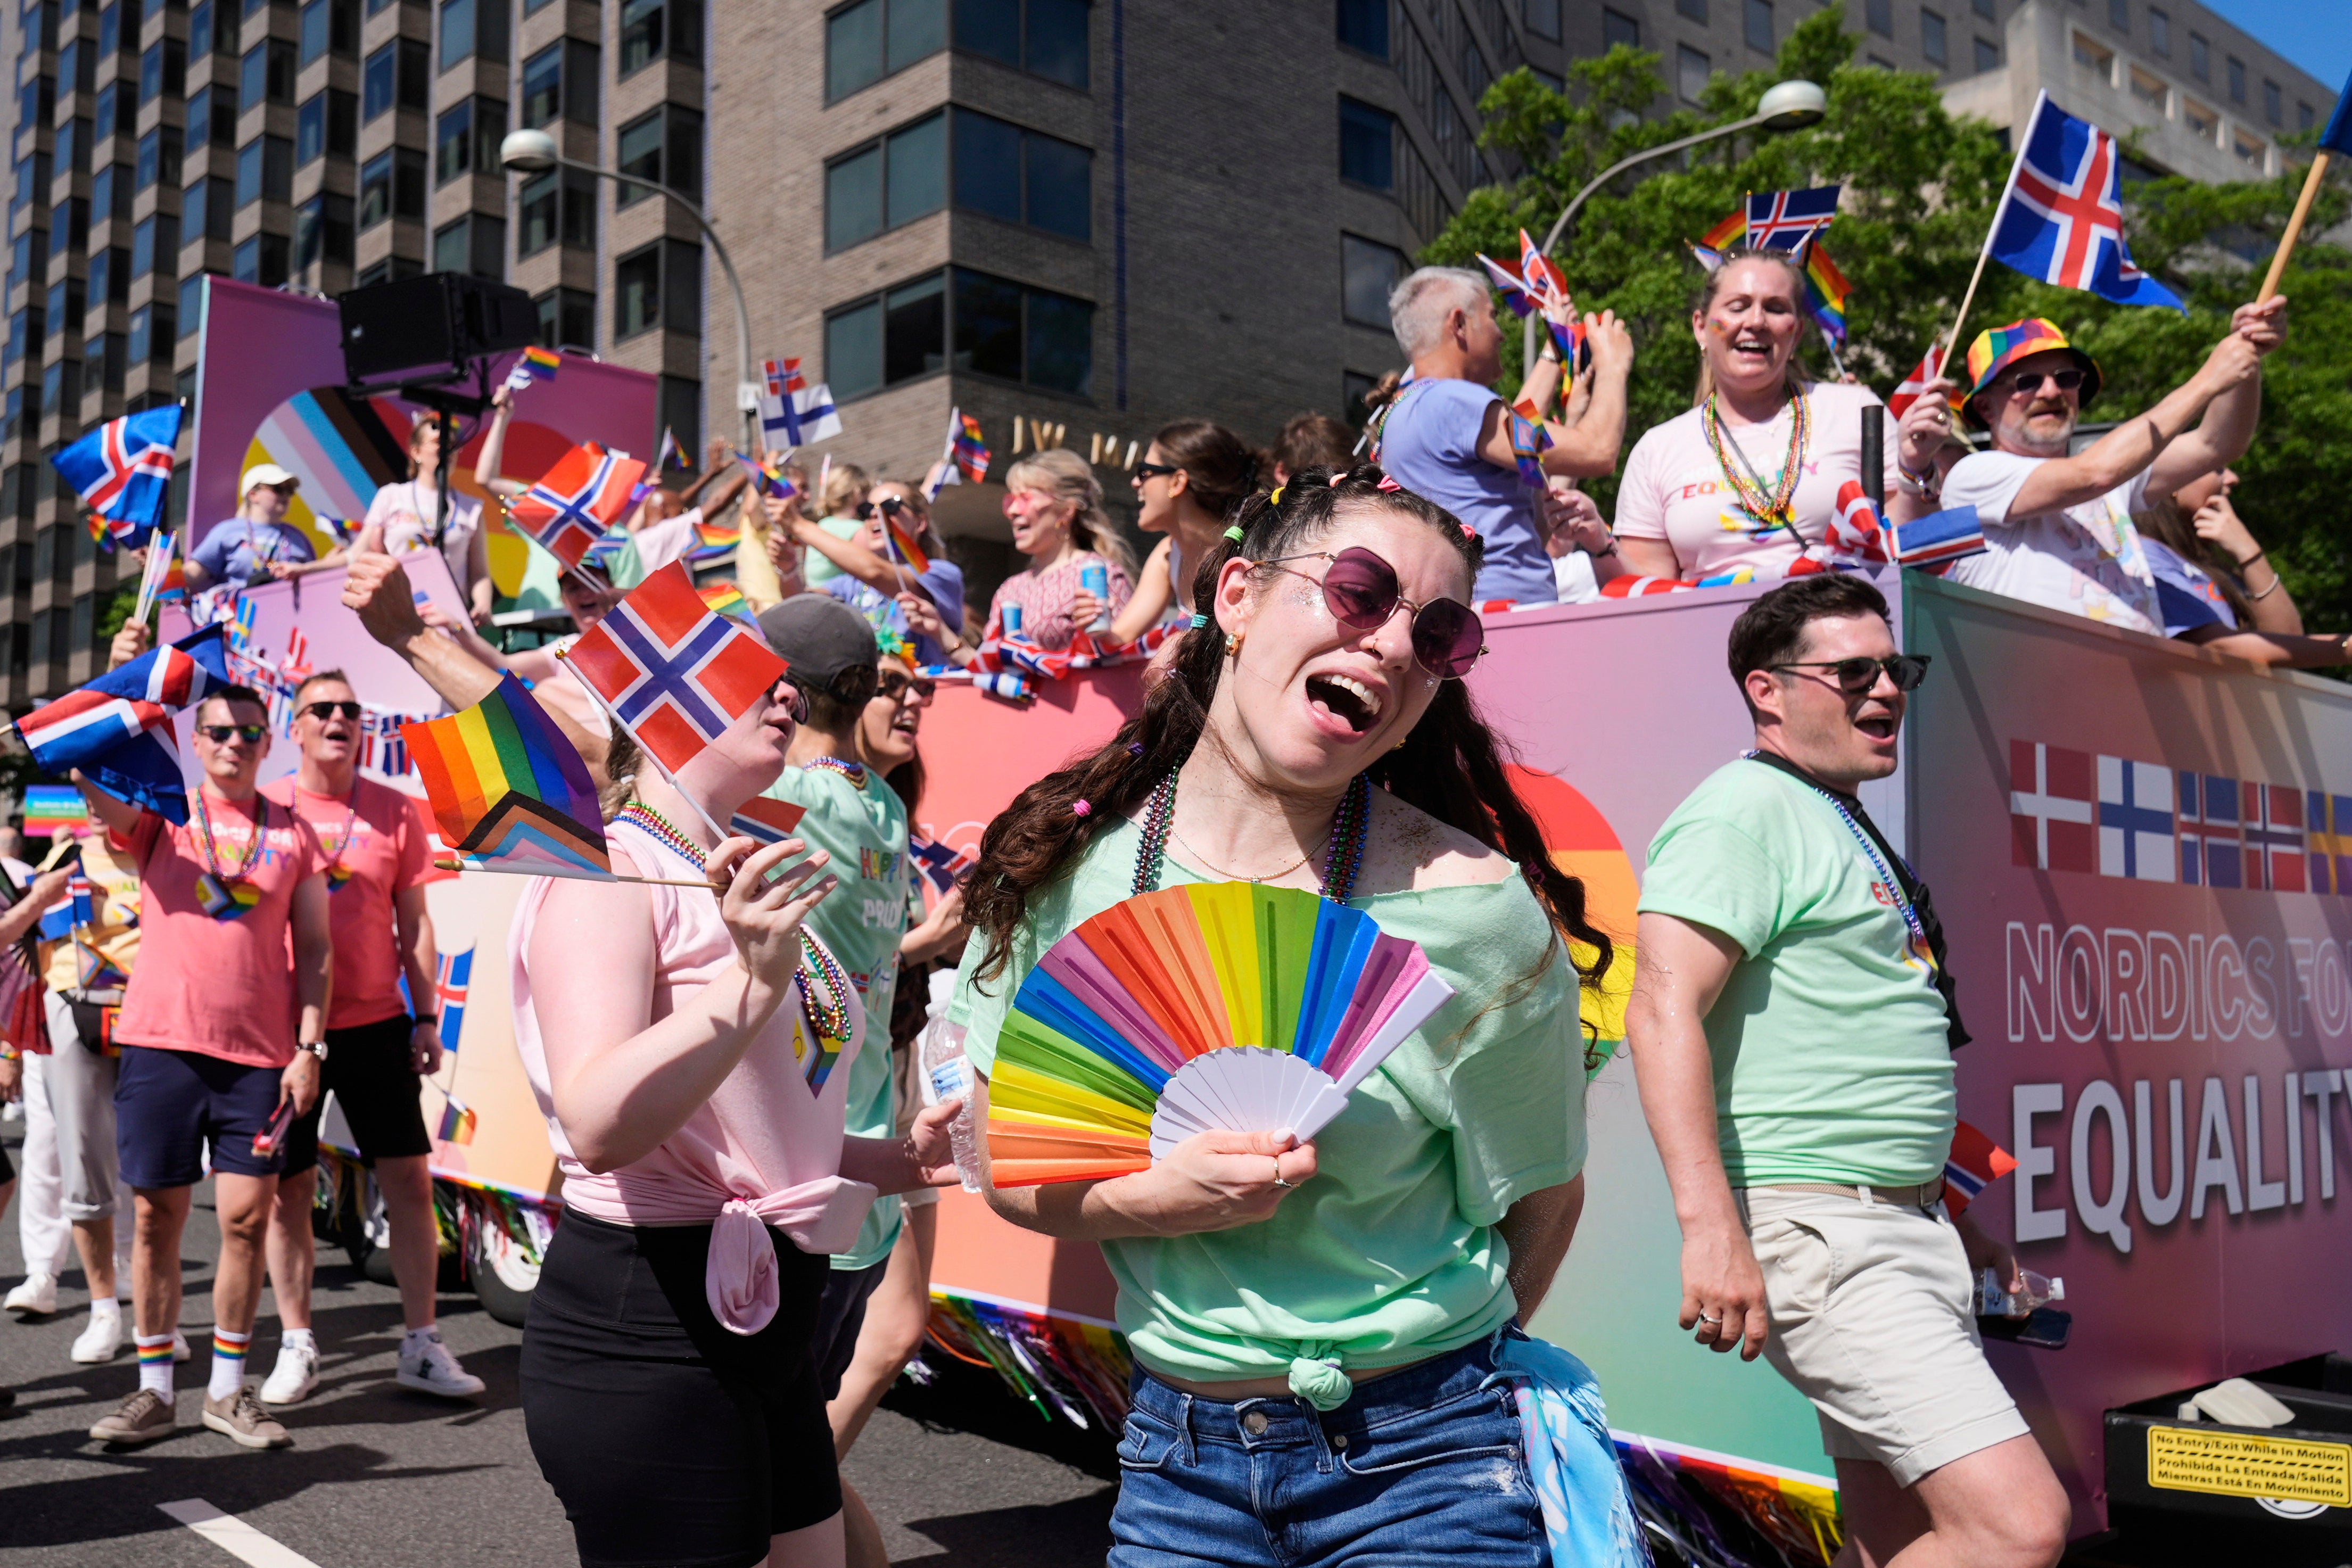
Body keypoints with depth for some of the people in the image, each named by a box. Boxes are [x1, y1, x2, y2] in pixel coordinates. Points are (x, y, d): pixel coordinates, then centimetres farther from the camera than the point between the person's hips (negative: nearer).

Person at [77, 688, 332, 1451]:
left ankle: (229, 1389, 14)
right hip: (160, 1043, 0)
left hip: (258, 1055, 1)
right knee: (157, 1216, 5)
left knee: (247, 1217, 0)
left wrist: (309, 1049, 0)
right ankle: (154, 1391, 16)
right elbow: (92, 780, -14)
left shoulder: (295, 837, 9)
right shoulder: (161, 812, 7)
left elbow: (313, 952, 8)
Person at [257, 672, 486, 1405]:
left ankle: (422, 1344, 11)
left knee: (410, 1179, 1)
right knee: (289, 1185, 5)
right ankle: (296, 1346, 18)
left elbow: (413, 924, 6)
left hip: (376, 1023, 1)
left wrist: (427, 1017, 2)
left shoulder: (396, 811, 3)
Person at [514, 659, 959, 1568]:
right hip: (641, 1337, -9)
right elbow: (599, 1128, -28)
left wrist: (896, 1161, 6)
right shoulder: (610, 869, -13)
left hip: (761, 1325, 9)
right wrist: (755, 981, -38)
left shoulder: (739, 889, 13)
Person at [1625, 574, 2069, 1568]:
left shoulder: (1850, 827, 21)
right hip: (1816, 1227, -10)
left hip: (1909, 1227, 10)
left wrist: (1947, 1219, 27)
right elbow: (1664, 1013, -20)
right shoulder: (1746, 809, -9)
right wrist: (1711, 1224, -27)